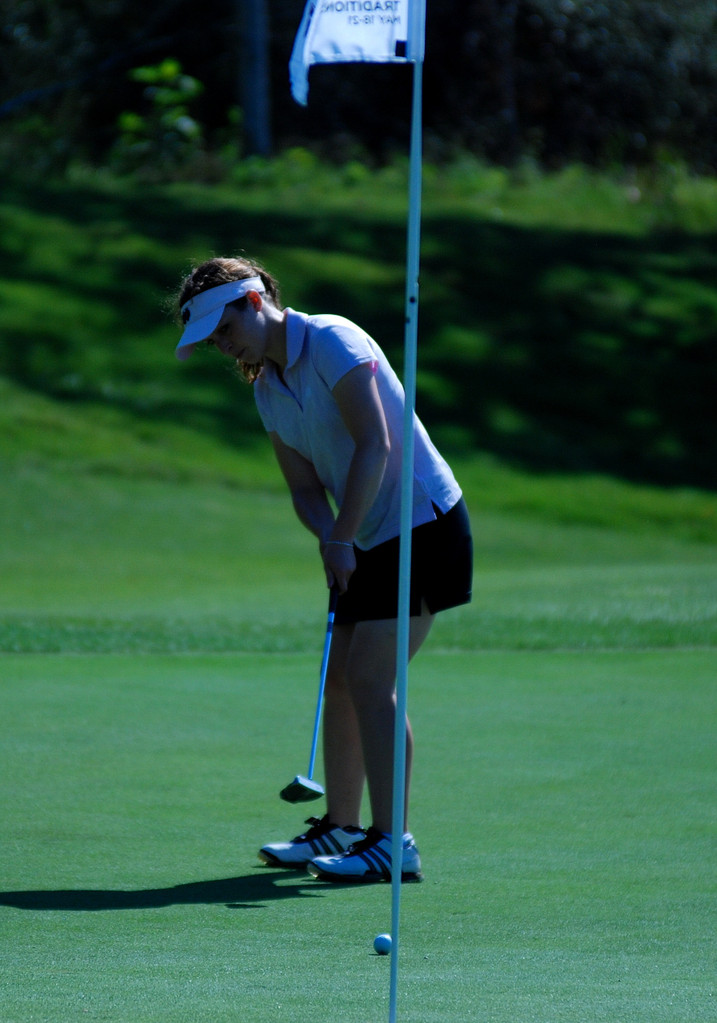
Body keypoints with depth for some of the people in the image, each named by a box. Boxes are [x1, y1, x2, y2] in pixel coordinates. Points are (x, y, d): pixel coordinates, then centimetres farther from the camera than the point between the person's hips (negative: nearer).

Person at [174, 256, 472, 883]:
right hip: (370, 542, 9)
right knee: (339, 681, 11)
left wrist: (343, 539, -21)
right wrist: (329, 538, -12)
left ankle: (391, 842, -15)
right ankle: (340, 828, 21)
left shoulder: (332, 341, -14)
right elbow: (306, 485, 9)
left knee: (370, 678, -14)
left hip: (424, 522, -9)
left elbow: (374, 444, -21)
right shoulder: (267, 389, 12)